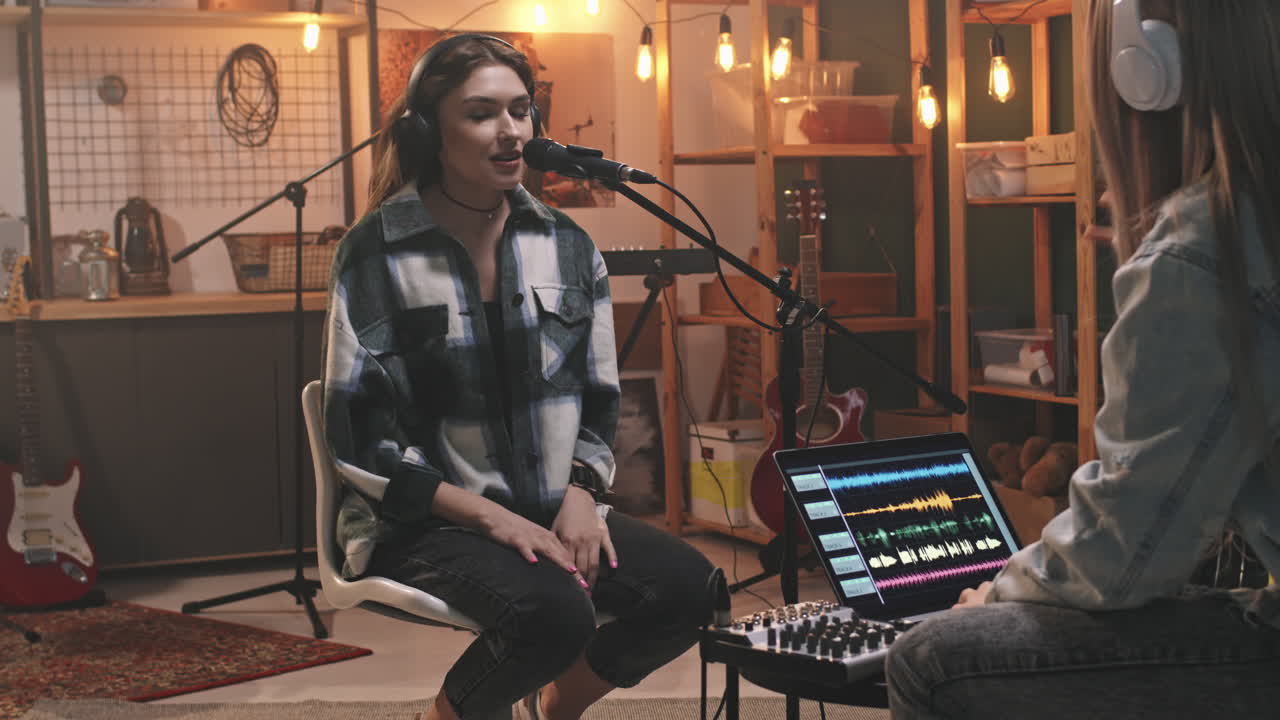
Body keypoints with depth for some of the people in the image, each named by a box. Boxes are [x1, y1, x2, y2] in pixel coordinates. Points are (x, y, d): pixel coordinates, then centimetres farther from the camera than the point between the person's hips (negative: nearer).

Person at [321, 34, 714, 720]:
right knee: (552, 613, -33)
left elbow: (599, 401, 12)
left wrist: (580, 494, -8)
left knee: (689, 587, -19)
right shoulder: (378, 252, -7)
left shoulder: (566, 245, 7)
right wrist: (490, 516, -18)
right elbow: (361, 436, -10)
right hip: (427, 521, -5)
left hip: (552, 512, 5)